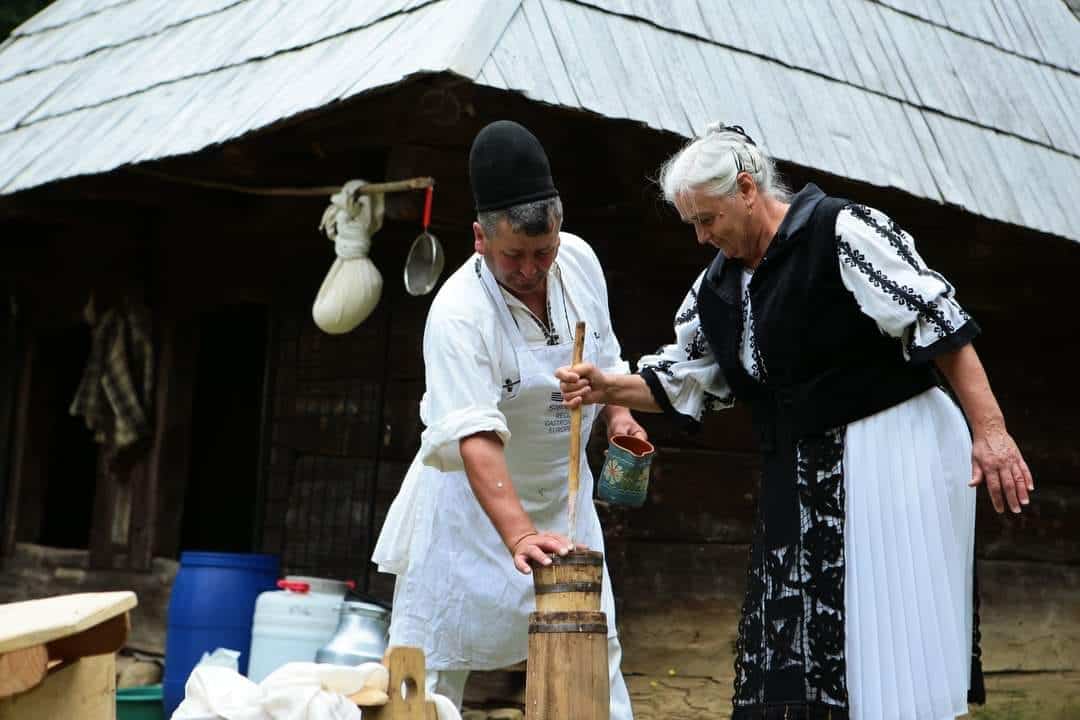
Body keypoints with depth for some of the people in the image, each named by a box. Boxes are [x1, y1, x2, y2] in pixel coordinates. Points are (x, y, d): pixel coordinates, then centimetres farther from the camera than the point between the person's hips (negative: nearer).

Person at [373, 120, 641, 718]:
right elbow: (477, 439, -37)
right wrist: (519, 535, -47)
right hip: (472, 495, -5)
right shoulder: (458, 311, -28)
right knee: (432, 661, -2)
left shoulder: (579, 260, -8)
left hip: (560, 490, 5)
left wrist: (617, 413, -4)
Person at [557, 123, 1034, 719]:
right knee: (791, 650, 7)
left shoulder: (840, 230, -12)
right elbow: (680, 381, 18)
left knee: (892, 635, -3)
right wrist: (606, 389, 1)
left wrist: (989, 431, -20)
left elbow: (938, 323, -16)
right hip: (802, 478, 7)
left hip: (892, 450, -7)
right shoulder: (718, 285, 10)